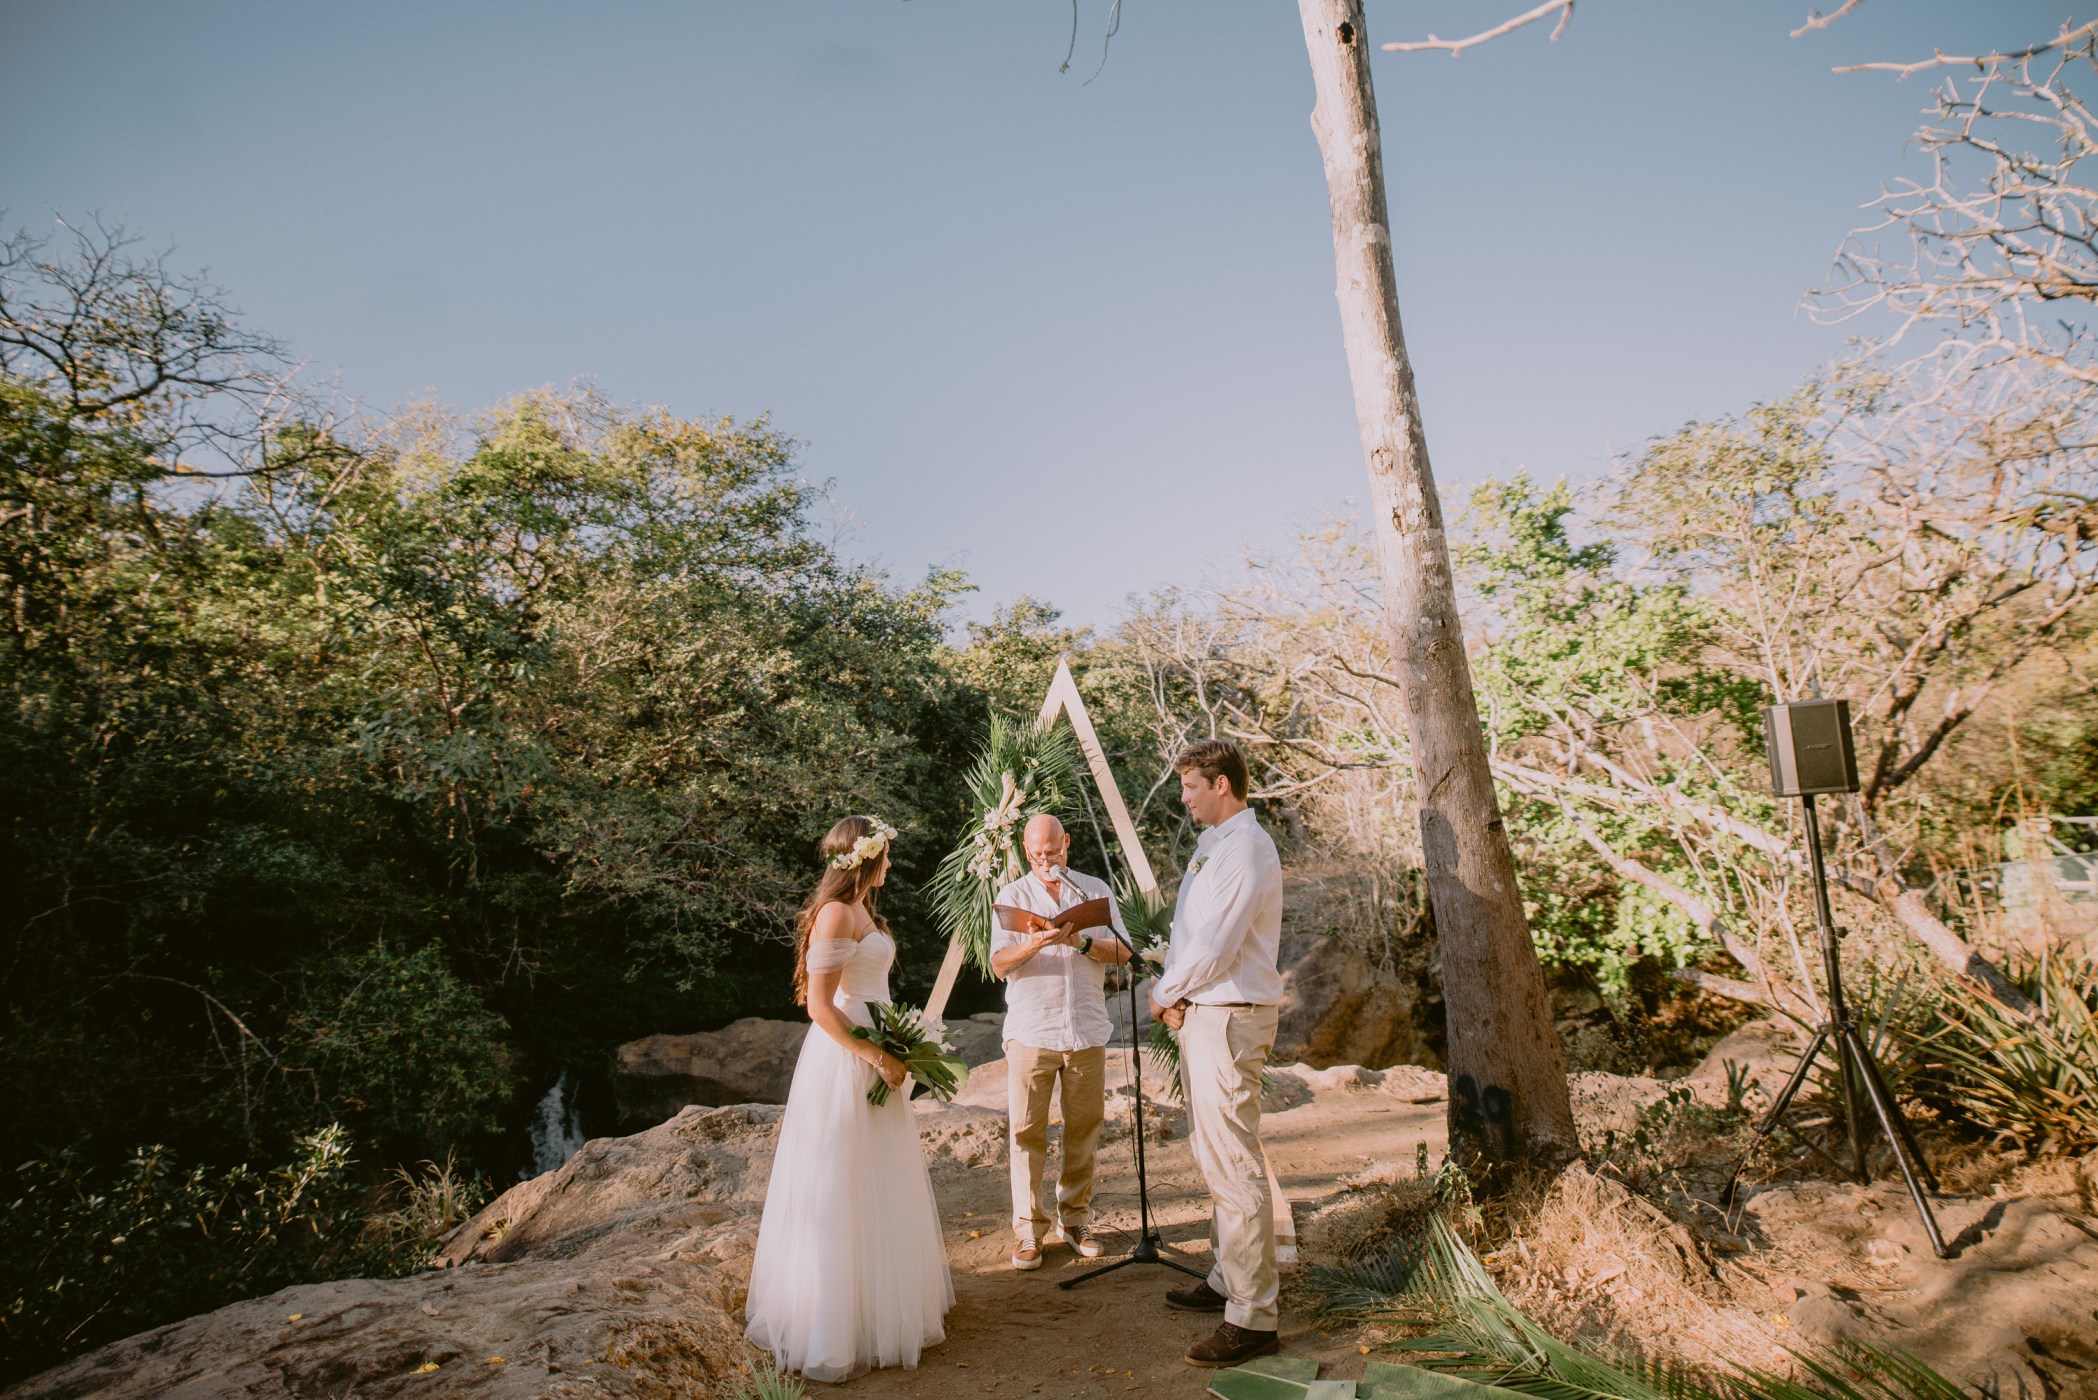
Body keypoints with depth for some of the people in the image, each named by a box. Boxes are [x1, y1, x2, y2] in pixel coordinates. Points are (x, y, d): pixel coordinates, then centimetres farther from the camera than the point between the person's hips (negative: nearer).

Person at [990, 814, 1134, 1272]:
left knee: (1085, 1128, 6)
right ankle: (1028, 1229, 8)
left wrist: (1082, 942, -15)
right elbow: (999, 964, -4)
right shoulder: (1013, 895, 5)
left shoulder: (1096, 890, 9)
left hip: (1087, 1031, 2)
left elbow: (1122, 952, 3)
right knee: (1027, 1131, -2)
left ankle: (1074, 1219, 21)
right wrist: (1036, 943, -23)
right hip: (1030, 1031, -1)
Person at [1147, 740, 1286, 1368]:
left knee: (1234, 1167, -6)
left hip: (1229, 1019, -11)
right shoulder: (1213, 844, 14)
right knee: (1213, 1157, 19)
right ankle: (1228, 1281, 32)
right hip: (1201, 1013, 11)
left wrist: (1164, 994, -7)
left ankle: (1253, 1317, 3)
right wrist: (1175, 995, 2)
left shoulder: (1245, 849, -17)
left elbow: (1213, 947, -22)